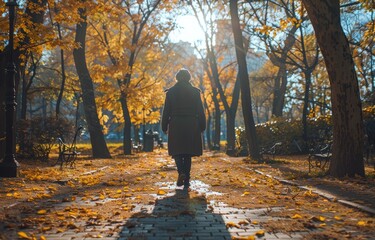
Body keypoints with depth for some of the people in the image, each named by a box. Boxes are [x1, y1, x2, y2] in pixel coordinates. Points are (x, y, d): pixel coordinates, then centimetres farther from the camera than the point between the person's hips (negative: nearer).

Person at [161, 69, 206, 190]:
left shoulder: (171, 92, 2)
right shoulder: (195, 91, 3)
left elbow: (166, 111, 2)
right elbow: (200, 111, 4)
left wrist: (164, 127, 9)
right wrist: (202, 127, 11)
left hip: (176, 125, -1)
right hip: (191, 126, 1)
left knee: (177, 151, 8)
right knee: (188, 153, 8)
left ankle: (181, 172, -19)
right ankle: (186, 182, 8)